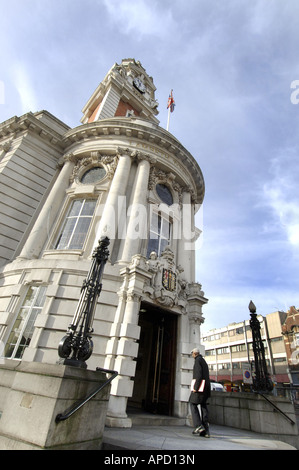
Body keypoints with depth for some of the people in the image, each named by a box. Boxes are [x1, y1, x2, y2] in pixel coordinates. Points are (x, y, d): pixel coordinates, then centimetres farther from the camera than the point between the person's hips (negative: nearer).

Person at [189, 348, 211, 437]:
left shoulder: (198, 360, -7)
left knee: (193, 404, -1)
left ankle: (198, 426, -10)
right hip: (206, 386, 9)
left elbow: (199, 374, -18)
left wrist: (195, 387, -19)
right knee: (203, 406, 6)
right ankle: (206, 430, 2)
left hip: (199, 384, -9)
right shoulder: (204, 361, 21)